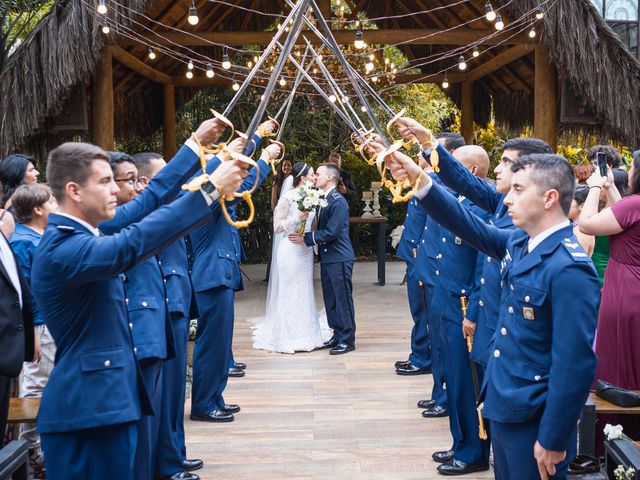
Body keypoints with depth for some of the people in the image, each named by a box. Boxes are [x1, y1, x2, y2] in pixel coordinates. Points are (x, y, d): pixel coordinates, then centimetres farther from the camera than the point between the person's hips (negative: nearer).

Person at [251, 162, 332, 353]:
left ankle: (304, 333, 20)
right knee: (289, 292, 0)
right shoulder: (288, 197, -12)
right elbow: (277, 226, -12)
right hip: (291, 250, -7)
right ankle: (287, 337, 9)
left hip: (306, 250, 7)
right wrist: (297, 218, -21)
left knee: (304, 292, 11)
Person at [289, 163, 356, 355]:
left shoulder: (338, 202, -16)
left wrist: (306, 238, -16)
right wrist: (307, 237, -2)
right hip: (327, 257, 9)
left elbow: (331, 232, -21)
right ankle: (338, 335, 25)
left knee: (342, 298, -1)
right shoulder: (322, 199, 11)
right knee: (330, 299, 14)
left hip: (339, 258, -9)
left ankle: (347, 340, 6)